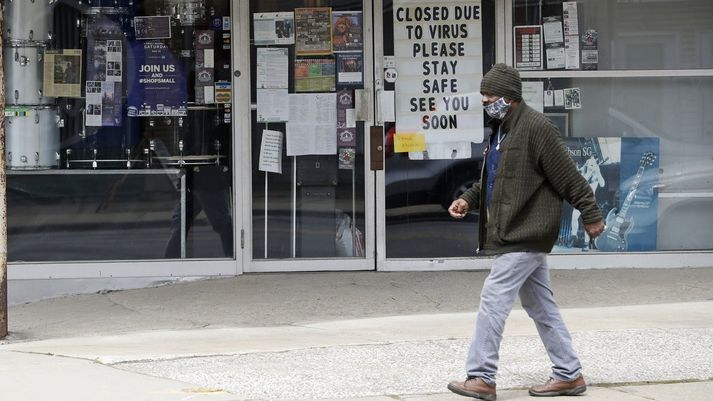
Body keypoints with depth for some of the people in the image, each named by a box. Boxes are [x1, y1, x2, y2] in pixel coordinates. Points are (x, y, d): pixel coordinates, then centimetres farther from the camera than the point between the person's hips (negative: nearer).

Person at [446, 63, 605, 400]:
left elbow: (569, 177, -15)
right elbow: (494, 180, 24)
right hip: (518, 234, 10)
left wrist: (591, 215, -13)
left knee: (494, 299, -11)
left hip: (526, 235, -10)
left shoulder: (535, 127, -15)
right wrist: (469, 199, 8)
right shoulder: (500, 129, 15)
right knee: (540, 305, 13)